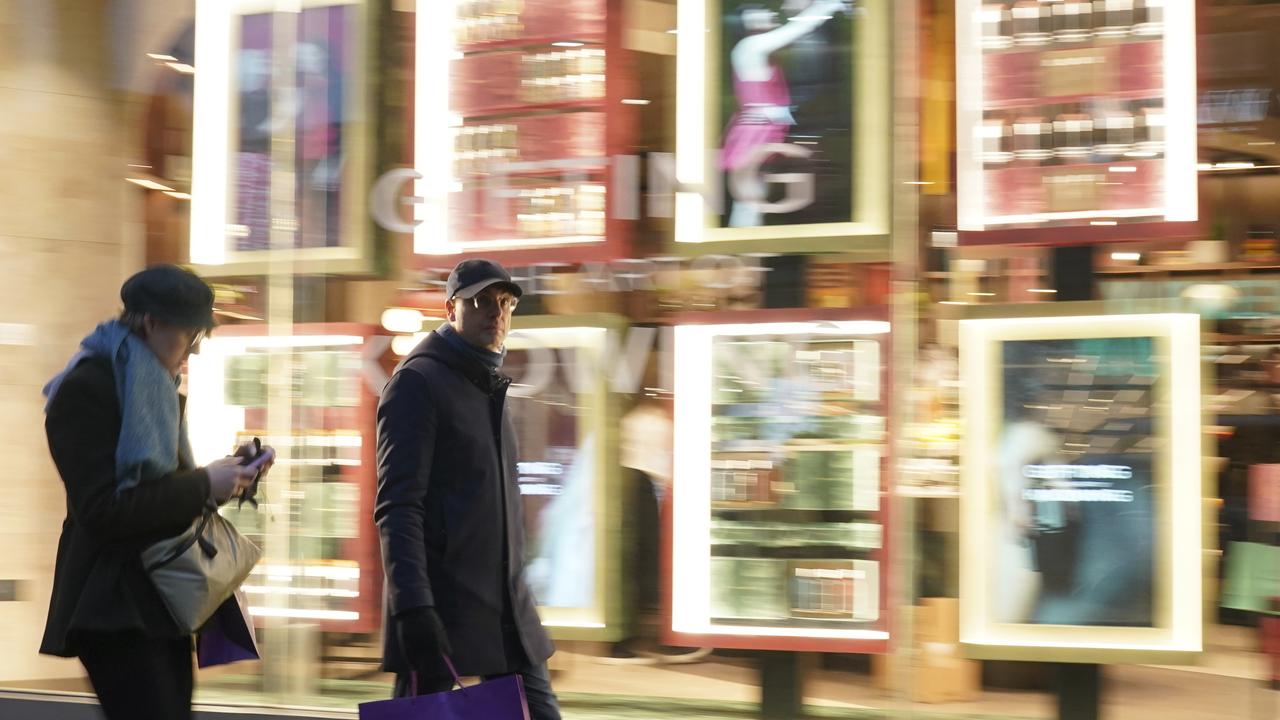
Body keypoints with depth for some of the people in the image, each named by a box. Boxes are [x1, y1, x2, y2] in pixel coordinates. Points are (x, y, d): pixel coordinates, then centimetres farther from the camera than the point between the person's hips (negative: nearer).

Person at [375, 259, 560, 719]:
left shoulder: (491, 388, 19)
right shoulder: (419, 382, -7)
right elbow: (397, 506, -16)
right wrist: (413, 610, -25)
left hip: (507, 610, 8)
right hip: (440, 610, -8)